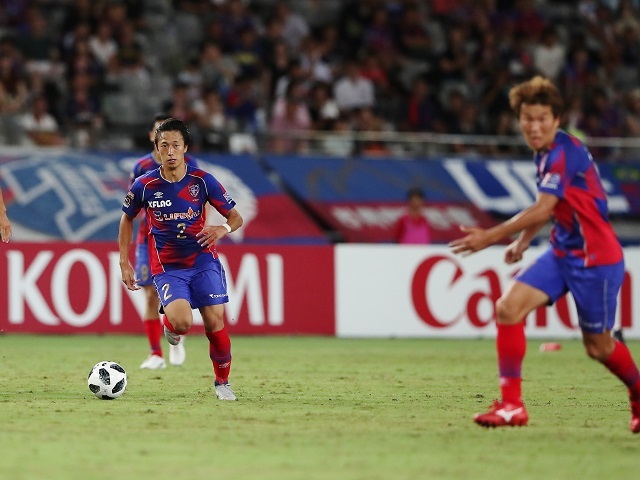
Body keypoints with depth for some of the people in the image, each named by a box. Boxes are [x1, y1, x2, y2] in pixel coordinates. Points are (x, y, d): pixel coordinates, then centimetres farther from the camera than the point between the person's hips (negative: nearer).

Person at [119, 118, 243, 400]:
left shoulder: (202, 181, -6)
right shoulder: (144, 186, -6)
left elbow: (236, 217, 1)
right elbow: (127, 219, 12)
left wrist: (224, 229, -23)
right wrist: (124, 263, 7)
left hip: (203, 261, 1)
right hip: (167, 268, -1)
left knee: (215, 324, -8)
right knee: (182, 322, -24)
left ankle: (222, 382, 15)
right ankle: (170, 325, 15)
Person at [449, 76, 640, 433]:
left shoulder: (564, 152, -20)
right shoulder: (546, 153, 8)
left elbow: (542, 210, -26)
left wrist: (490, 237, -23)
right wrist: (522, 242, 14)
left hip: (595, 257, -8)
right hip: (563, 253, 8)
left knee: (598, 346, 2)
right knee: (508, 307, -10)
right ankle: (512, 406, -8)